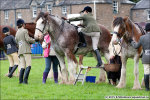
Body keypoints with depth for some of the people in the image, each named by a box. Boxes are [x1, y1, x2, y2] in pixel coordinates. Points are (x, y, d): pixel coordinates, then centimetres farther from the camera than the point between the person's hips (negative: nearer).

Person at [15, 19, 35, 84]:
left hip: (20, 51, 7)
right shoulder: (24, 31, -2)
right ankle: (25, 80, -22)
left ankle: (20, 80, -2)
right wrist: (33, 40, 9)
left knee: (22, 67, 7)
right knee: (28, 66, -10)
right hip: (26, 50, -7)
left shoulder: (17, 33, 18)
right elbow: (28, 39, -11)